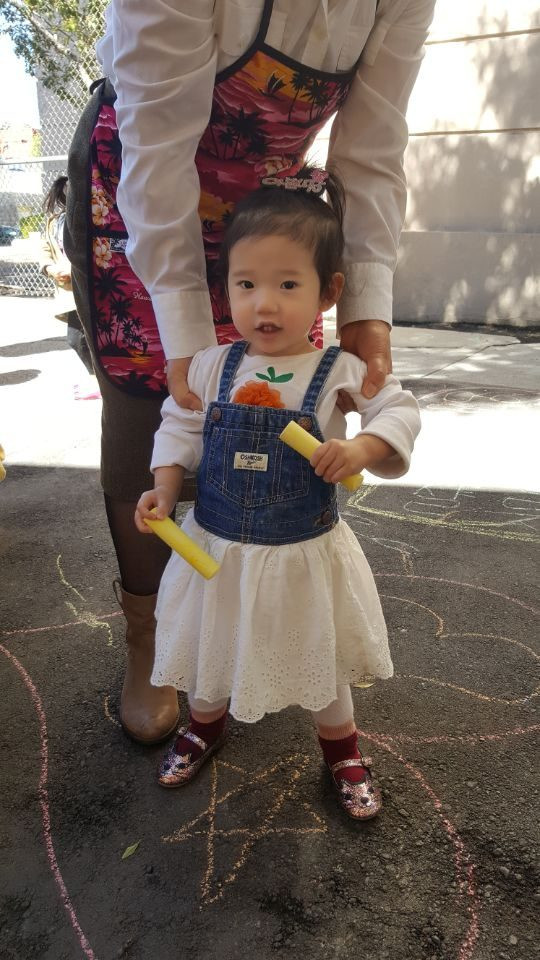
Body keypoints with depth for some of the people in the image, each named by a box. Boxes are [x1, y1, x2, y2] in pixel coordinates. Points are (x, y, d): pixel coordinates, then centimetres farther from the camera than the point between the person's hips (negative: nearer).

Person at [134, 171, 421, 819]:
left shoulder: (340, 372, -14)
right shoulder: (212, 367, -8)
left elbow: (400, 410, -9)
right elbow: (180, 427, 1)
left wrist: (361, 449, -27)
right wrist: (165, 490, -11)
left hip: (305, 554, -1)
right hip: (214, 547, 2)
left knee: (322, 659, 18)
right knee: (208, 646, 22)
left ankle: (341, 748, 47)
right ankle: (205, 723, 54)